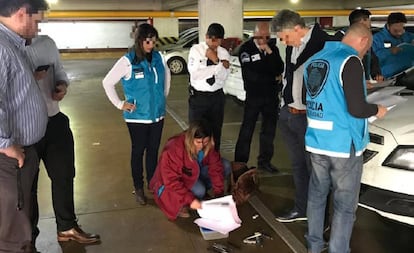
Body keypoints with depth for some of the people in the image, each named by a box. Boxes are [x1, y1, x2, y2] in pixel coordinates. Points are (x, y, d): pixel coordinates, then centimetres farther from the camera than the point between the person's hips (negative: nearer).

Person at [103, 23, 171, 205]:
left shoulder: (158, 57, 1)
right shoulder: (128, 61, -12)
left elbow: (167, 75, 21)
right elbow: (107, 82, -7)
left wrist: (164, 95, 15)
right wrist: (120, 104, -7)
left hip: (157, 114, 4)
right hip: (137, 116, -4)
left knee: (153, 150, 14)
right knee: (138, 151, 9)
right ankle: (139, 189, 23)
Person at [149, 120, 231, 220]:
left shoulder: (208, 145, -17)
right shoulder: (173, 149, -34)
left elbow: (216, 167, -15)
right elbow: (171, 181, -32)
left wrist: (219, 194, -23)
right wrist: (190, 199, -37)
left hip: (196, 174, 6)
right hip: (170, 185, -5)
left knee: (225, 166, -12)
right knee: (199, 191, -34)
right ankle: (180, 204, -6)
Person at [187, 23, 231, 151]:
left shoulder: (224, 53, 3)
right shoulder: (196, 49, -7)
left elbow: (223, 77, -6)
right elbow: (195, 74, -18)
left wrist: (216, 60, -20)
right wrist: (218, 65, -15)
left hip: (217, 96, 3)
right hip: (198, 96, -3)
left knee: (216, 131, 13)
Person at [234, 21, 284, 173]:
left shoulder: (273, 48, 5)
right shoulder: (246, 49, -8)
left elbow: (279, 70, -3)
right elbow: (250, 75, -15)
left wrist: (270, 52, -16)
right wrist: (273, 78, -6)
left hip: (271, 95, 5)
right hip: (253, 95, -4)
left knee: (269, 129, 10)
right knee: (247, 130, -2)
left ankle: (264, 161, 22)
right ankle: (240, 162, 7)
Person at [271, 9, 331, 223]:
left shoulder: (324, 44, -16)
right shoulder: (291, 47, 8)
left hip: (310, 118, -7)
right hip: (288, 114, 8)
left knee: (314, 167, 5)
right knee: (297, 164, 17)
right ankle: (301, 209, 32)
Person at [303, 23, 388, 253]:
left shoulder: (313, 60, 10)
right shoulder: (350, 61, -14)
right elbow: (356, 109, -20)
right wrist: (376, 110, 1)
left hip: (316, 141, 7)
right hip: (343, 144, -7)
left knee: (317, 194, 18)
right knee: (344, 205, 5)